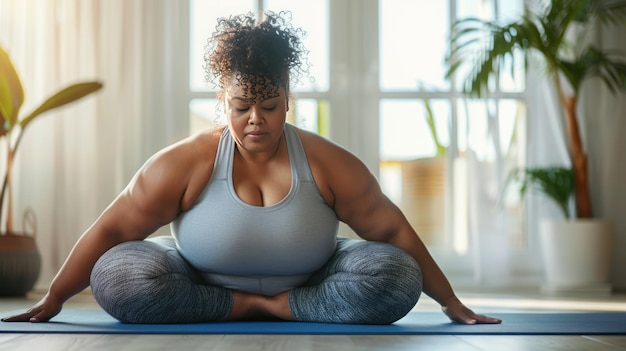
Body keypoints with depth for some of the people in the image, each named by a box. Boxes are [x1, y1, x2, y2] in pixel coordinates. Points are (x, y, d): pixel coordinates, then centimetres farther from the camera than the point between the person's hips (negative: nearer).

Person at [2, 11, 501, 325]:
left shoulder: (326, 163, -11)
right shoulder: (188, 162, -13)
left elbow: (393, 230, -6)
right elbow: (111, 229, -10)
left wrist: (453, 305, -3)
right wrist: (52, 300, -9)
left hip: (308, 287, 1)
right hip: (201, 284, 0)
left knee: (395, 273, -24)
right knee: (117, 273, -29)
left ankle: (276, 306, -19)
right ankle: (251, 307, -20)